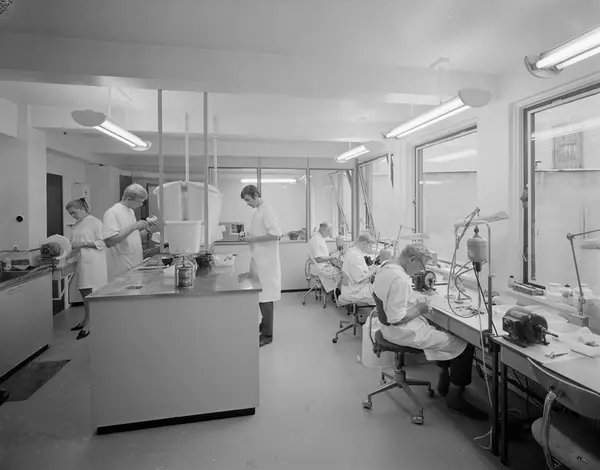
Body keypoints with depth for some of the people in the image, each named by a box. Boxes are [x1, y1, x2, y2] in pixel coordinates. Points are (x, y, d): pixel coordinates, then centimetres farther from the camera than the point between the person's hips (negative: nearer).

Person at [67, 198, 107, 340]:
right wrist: (72, 246, 2)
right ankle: (86, 320, 23)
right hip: (81, 261, 7)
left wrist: (82, 244, -17)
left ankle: (88, 324, 0)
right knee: (84, 292, 11)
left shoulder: (95, 222, -7)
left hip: (92, 262, -7)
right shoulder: (77, 225, 15)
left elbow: (102, 243, -12)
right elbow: (76, 242, 23)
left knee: (89, 292, -6)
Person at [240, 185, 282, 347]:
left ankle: (267, 335, 6)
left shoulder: (266, 211, -13)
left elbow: (276, 234, -23)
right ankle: (265, 325, 31)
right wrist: (250, 237, 6)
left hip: (266, 262, -9)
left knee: (265, 297, -4)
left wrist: (254, 238, -18)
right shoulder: (258, 211, 13)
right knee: (261, 296, 16)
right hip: (259, 260, 9)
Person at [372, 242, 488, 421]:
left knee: (445, 332, 28)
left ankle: (444, 382, 37)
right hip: (405, 332, -10)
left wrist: (416, 302, 6)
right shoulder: (400, 279, -29)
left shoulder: (385, 269, 3)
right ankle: (454, 398, 12)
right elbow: (396, 318, -30)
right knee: (464, 345, -3)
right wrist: (419, 309, -15)